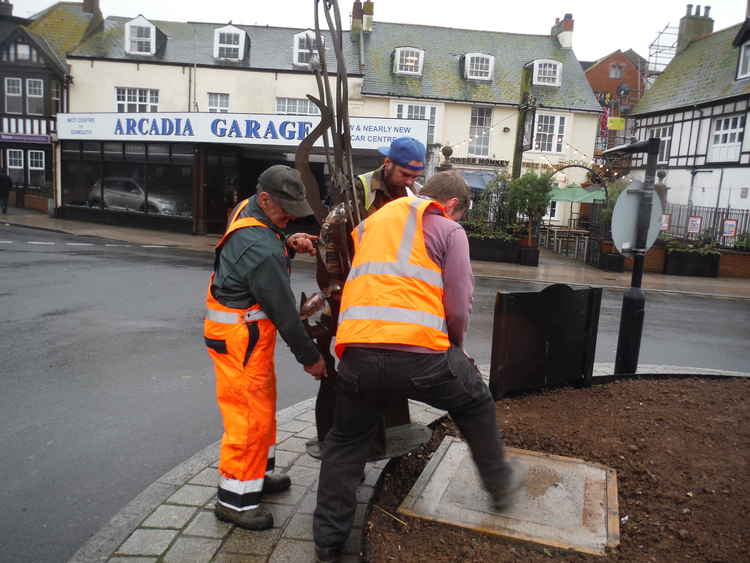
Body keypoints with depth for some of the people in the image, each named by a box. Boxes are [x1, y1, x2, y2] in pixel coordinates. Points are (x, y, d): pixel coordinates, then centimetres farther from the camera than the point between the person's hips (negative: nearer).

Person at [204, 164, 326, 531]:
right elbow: (283, 311, -22)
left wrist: (288, 244, -4)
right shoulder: (261, 250, -27)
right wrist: (310, 358, -10)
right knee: (250, 416, -1)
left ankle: (258, 474, 36)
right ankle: (234, 500, 13)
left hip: (248, 332, 10)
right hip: (239, 339, -10)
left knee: (263, 405, 20)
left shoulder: (247, 211, 3)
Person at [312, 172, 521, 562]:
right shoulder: (448, 231, 7)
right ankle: (499, 484, 43)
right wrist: (454, 346, 19)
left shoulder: (371, 223, 24)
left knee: (345, 442, 23)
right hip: (420, 354, -3)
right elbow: (458, 309, -1)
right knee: (476, 404, 26)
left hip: (359, 353, 4)